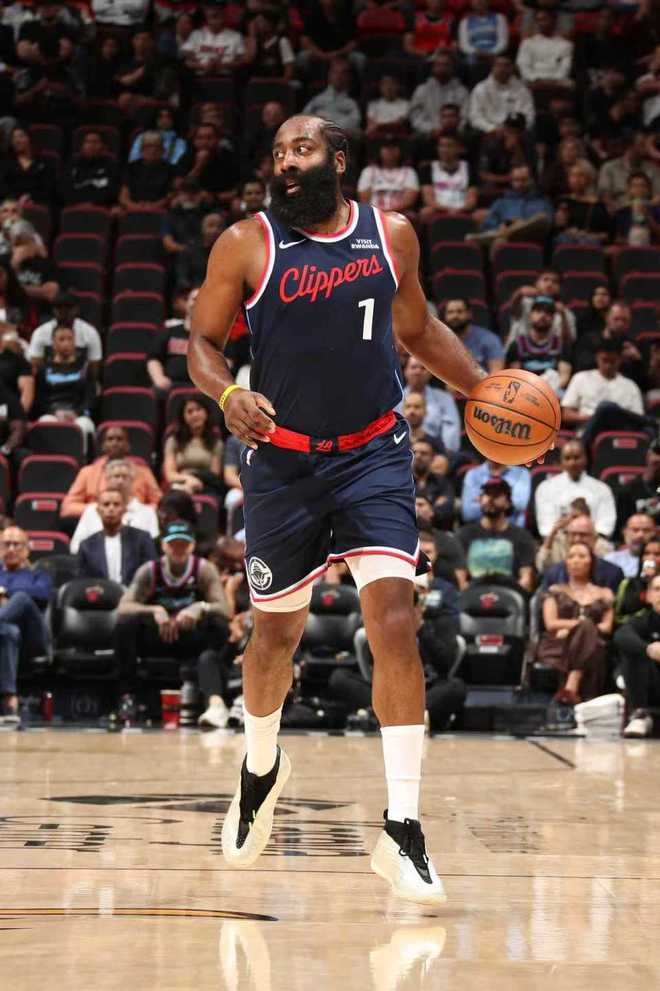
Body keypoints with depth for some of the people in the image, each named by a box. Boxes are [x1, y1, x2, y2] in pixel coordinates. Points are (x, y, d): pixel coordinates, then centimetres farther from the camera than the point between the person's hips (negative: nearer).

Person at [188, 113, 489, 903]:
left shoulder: (392, 235, 2)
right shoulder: (246, 244, -4)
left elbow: (418, 328, 17)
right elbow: (201, 341, -1)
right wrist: (228, 394, -21)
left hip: (374, 455, 0)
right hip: (283, 461, 0)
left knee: (393, 616, -15)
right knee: (275, 632, 10)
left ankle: (402, 831, -12)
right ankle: (261, 767, 42)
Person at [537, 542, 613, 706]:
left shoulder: (604, 594, 23)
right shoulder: (555, 591, 22)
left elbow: (607, 627, 8)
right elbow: (551, 623, 6)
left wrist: (569, 628, -5)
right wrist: (579, 624, -7)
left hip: (593, 647, 1)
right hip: (557, 646, -1)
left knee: (586, 631, -36)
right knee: (586, 627, -34)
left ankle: (571, 688, -54)